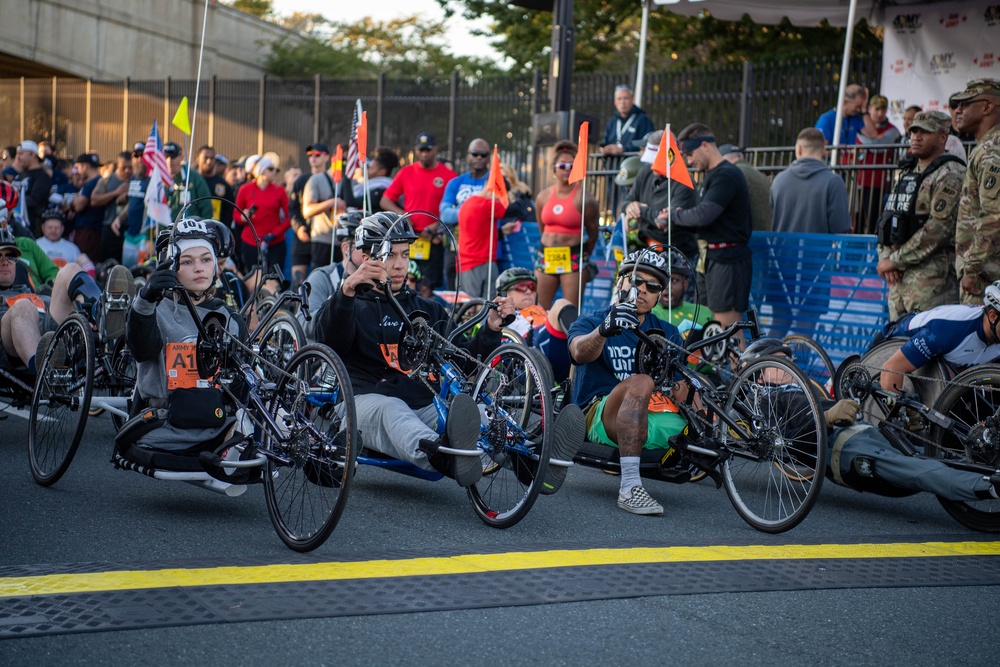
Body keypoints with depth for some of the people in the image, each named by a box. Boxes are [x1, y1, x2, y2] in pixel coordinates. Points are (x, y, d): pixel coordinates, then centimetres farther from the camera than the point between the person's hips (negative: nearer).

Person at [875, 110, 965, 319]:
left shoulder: (949, 176, -8)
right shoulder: (907, 173, 20)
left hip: (932, 277, -9)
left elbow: (937, 230, -17)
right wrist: (885, 258, 0)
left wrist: (895, 261, -14)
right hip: (898, 277, 9)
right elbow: (888, 220, 18)